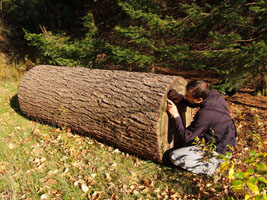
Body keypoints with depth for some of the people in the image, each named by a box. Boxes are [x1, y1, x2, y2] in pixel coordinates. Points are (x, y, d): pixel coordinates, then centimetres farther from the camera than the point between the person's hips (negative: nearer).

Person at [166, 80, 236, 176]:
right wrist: (181, 99, -8)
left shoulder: (204, 115, -32)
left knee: (174, 157, -10)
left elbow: (185, 136, -21)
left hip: (219, 150, -9)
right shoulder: (214, 94, -10)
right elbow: (194, 103, 10)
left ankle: (209, 165, -7)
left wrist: (175, 115, -23)